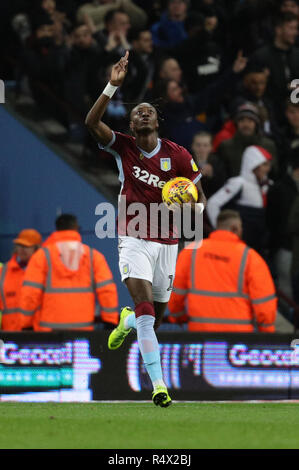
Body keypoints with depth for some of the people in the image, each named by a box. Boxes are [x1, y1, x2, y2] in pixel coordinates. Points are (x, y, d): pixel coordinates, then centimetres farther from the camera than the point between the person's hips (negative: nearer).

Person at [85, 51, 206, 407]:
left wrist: (194, 208, -19)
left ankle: (128, 322, 51)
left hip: (166, 242, 2)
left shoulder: (178, 156, -4)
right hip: (134, 240, -2)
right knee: (145, 306, -21)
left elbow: (199, 196, 5)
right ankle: (158, 384, -26)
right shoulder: (123, 147, -3)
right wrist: (113, 86, -27)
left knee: (156, 315, 11)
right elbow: (92, 123, -19)